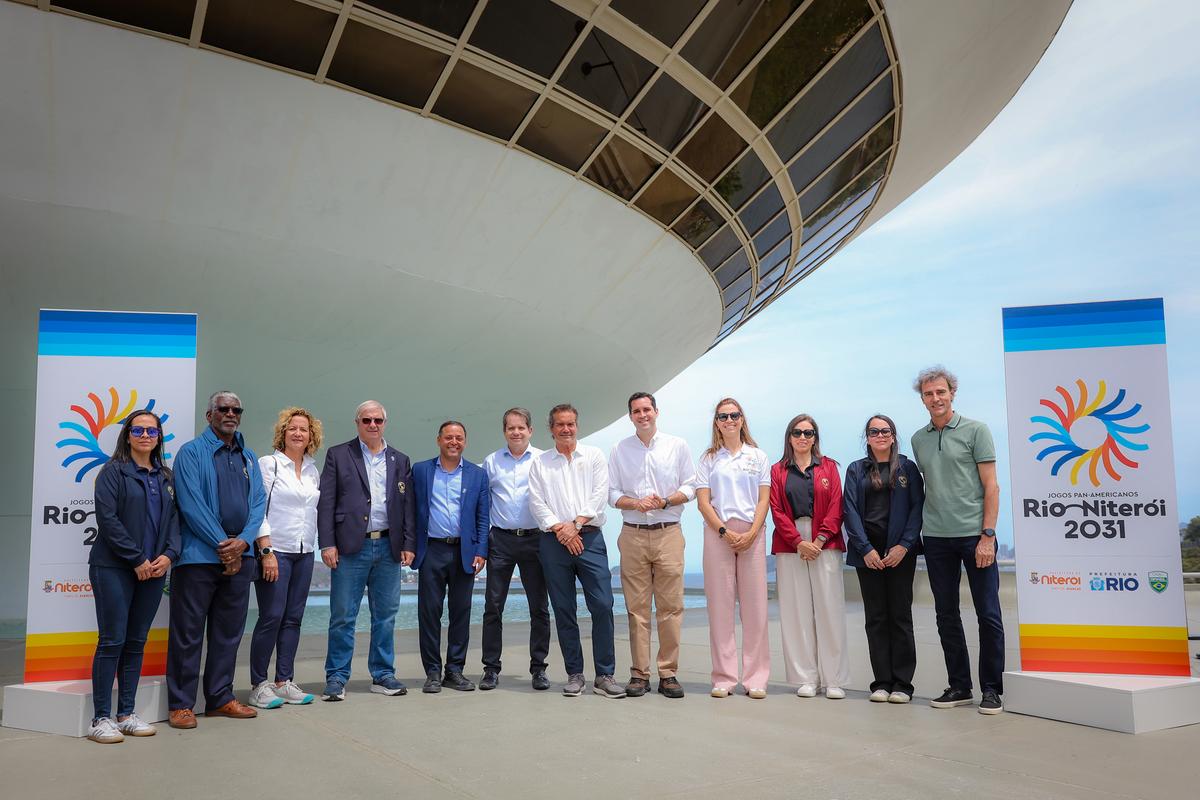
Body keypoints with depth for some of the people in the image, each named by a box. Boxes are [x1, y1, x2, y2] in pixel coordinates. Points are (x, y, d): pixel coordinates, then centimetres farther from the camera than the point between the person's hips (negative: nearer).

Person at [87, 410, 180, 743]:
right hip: (114, 568, -5)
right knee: (112, 640, -5)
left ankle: (126, 714, 15)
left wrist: (169, 554, -6)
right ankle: (101, 718, 3)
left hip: (153, 569, 5)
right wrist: (136, 559, -14)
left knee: (137, 641, 8)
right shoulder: (114, 471, -2)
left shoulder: (166, 478, 15)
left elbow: (174, 519, 12)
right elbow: (107, 518, -11)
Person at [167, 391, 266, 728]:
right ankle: (180, 704, 9)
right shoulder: (191, 452, -2)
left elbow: (258, 502, 7)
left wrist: (242, 542, -9)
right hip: (199, 556, -5)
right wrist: (221, 544, -14)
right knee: (188, 632, 0)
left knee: (229, 631, 12)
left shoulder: (248, 457, 15)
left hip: (239, 557, 5)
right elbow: (191, 504, -11)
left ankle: (220, 697, 22)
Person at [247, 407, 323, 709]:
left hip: (304, 553, 6)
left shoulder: (313, 470, 13)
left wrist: (316, 546, 8)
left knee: (293, 619, 7)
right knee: (271, 617, -5)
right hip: (275, 551, -5)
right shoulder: (268, 464, -4)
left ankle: (284, 682, 15)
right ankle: (258, 686, 5)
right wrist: (266, 551, -15)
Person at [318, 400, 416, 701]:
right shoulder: (338, 455, 4)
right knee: (342, 616, 1)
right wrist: (327, 543, -8)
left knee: (386, 615, 8)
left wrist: (409, 545, 3)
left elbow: (408, 506, 11)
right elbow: (326, 503, -1)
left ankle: (382, 675, 19)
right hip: (351, 547, -3)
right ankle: (337, 677, 12)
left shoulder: (400, 461, 12)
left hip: (388, 547, 3)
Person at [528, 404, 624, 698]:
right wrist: (559, 529, -9)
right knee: (563, 610, 4)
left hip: (589, 538, -1)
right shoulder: (540, 463, 12)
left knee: (603, 605, -8)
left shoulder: (594, 456, 11)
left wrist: (575, 524, -10)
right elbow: (537, 502, 4)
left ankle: (604, 676, 0)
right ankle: (574, 674, 13)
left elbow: (599, 495, 0)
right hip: (554, 541, 1)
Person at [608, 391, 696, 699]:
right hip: (633, 535, 1)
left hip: (668, 533, -1)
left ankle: (668, 673, 6)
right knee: (636, 607, 1)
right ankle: (639, 674, 8)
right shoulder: (619, 450, 11)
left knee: (670, 606, -2)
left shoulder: (677, 446, 8)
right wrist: (636, 503, -10)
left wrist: (665, 501, -11)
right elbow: (612, 493, 9)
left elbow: (690, 487, 7)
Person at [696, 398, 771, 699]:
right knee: (720, 605, 0)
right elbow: (703, 502, 2)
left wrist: (751, 534, -9)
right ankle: (723, 678, 7)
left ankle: (756, 678, 7)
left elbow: (764, 500, 5)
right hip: (717, 533, 0)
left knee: (755, 606, -1)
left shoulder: (758, 457, 11)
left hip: (752, 534, 0)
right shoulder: (708, 459, 9)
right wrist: (725, 532, -10)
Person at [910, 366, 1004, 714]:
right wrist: (919, 532, 8)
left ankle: (992, 689, 10)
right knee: (946, 615, 9)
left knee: (988, 614, -1)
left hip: (974, 535, -4)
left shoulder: (975, 431, -1)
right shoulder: (919, 439, 12)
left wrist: (987, 535, -12)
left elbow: (991, 486, -4)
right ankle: (959, 686, 19)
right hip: (936, 538, 5)